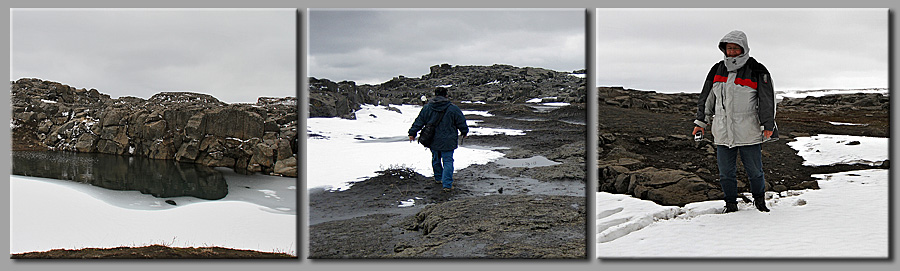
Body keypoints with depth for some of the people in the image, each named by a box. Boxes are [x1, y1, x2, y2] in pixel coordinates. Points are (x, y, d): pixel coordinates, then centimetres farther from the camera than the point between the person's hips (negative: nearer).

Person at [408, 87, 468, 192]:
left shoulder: (426, 108, -1)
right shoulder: (453, 109, -8)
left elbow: (418, 122, 5)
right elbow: (461, 123, 3)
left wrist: (412, 133, 14)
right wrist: (464, 132, 21)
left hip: (432, 141, 4)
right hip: (447, 142, -3)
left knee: (436, 159, 23)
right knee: (448, 161, 0)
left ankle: (438, 178, 39)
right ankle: (447, 185, -8)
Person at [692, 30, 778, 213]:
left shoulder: (757, 71, -3)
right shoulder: (717, 70, 9)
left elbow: (767, 100, -1)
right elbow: (707, 98, 17)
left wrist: (768, 126, -4)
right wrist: (701, 122, 14)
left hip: (749, 133, -3)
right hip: (722, 132, 3)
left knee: (754, 171, 6)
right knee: (726, 172, 6)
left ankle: (760, 200, 27)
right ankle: (731, 204, 21)